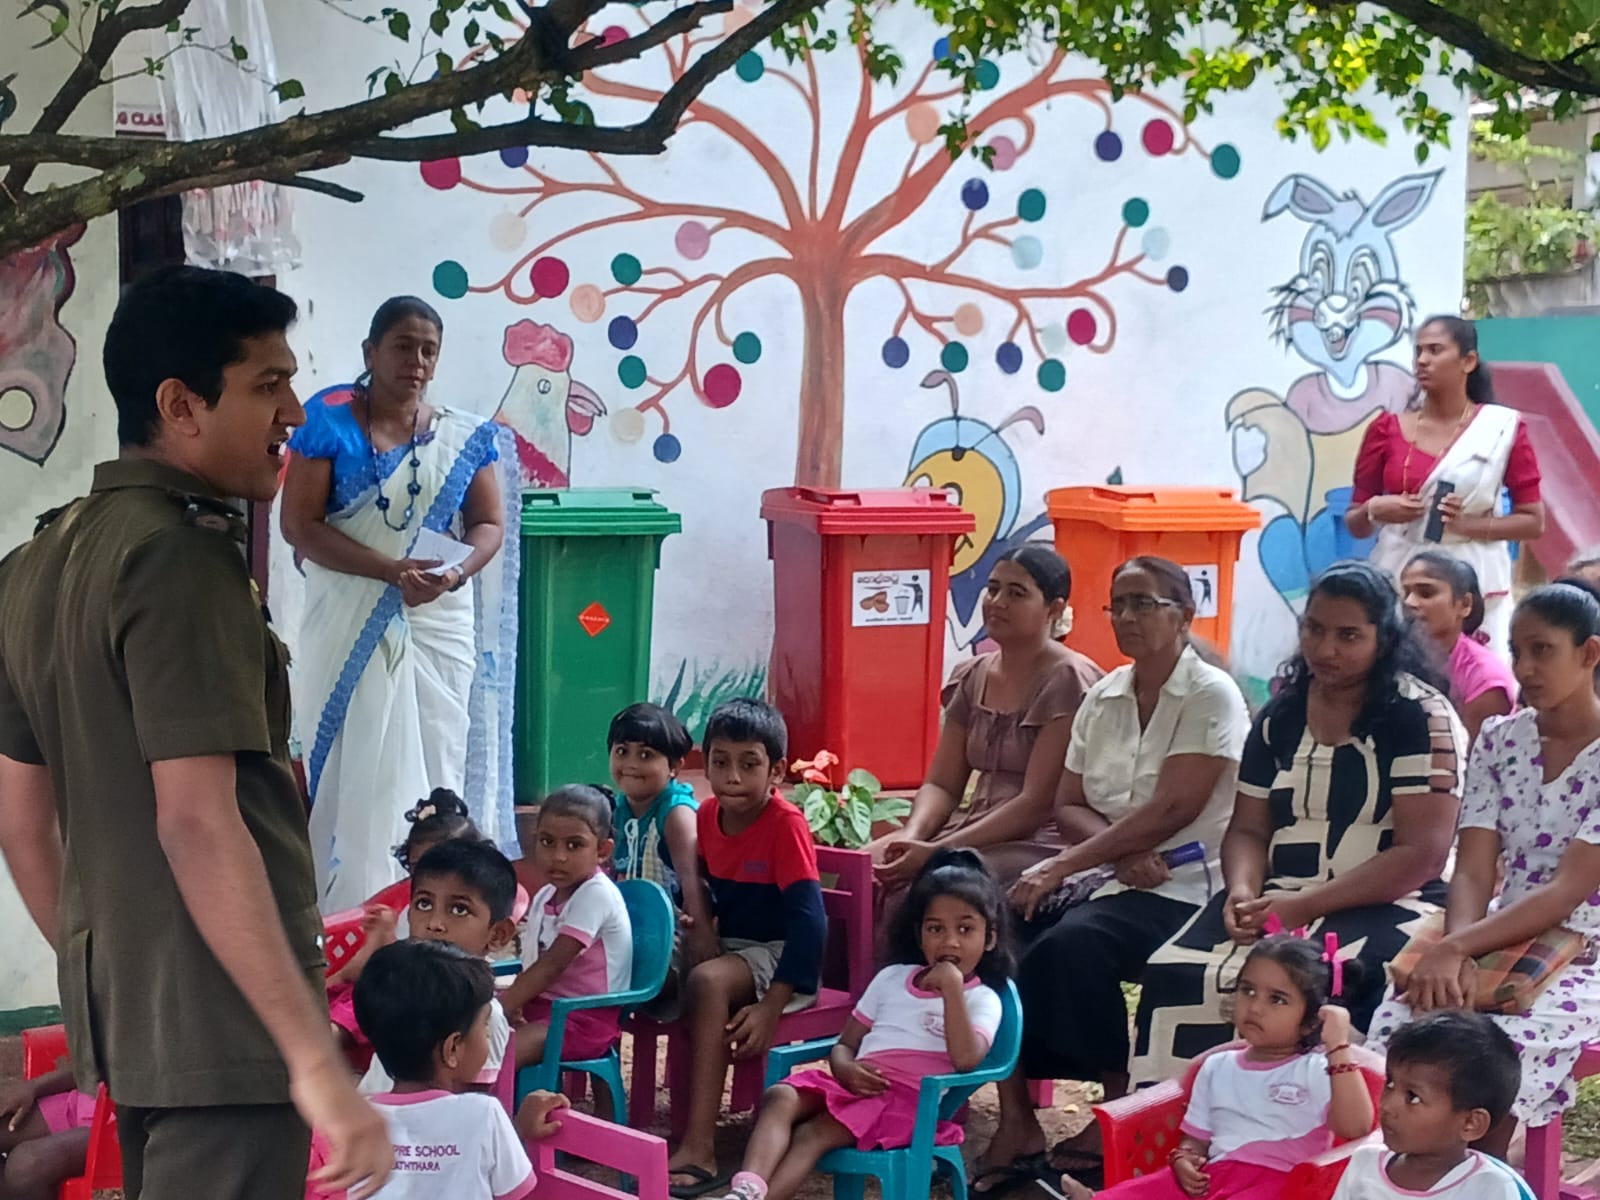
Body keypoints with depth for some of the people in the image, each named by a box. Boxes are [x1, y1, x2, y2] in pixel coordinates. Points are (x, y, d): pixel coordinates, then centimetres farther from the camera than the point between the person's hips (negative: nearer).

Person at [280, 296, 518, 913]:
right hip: (350, 628, -3)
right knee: (356, 774, -2)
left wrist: (454, 575, -15)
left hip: (439, 629, 3)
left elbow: (489, 525, 8)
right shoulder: (328, 422, -4)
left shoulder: (465, 437, 6)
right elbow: (299, 525, -9)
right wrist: (390, 570, -19)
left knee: (436, 773, 3)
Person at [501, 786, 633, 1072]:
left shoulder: (596, 895, -17)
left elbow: (553, 963, -21)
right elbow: (534, 965, 12)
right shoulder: (545, 897, 12)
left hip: (586, 1019, -9)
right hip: (542, 1006, 9)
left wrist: (503, 1006, -21)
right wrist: (510, 1002, -7)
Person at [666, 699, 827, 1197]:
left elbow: (809, 919, -23)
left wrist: (770, 1007, -29)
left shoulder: (785, 823, -18)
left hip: (779, 956, -7)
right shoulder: (708, 815, 1)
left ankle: (699, 1149, -34)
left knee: (708, 981, -33)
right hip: (728, 947, 7)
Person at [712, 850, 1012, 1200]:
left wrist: (951, 988, -16)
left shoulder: (982, 1000, 6)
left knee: (813, 1134, -30)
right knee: (780, 1097, -26)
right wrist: (846, 1069, -4)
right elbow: (844, 1044, 21)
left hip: (909, 1099, -5)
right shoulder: (892, 978, 22)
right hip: (857, 1086, 5)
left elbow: (965, 1059, -14)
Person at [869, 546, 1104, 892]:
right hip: (976, 832, 6)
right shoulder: (971, 678, 13)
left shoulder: (1069, 681, -8)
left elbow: (1036, 804, -15)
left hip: (1038, 843, -6)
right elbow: (941, 785, 11)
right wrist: (912, 836, -12)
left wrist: (939, 851, -22)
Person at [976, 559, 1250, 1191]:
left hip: (1181, 888, -6)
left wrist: (1064, 866, -20)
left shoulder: (1211, 696, -8)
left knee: (1070, 944, -32)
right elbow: (1068, 805, 9)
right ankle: (1015, 1119, -11)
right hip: (1103, 876, 6)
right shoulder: (1104, 696, 12)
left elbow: (1170, 810, -18)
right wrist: (1122, 852, -13)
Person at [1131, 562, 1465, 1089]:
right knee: (1175, 976, -22)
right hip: (1279, 900, 5)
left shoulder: (1421, 717, -4)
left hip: (1388, 907, -5)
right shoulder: (1280, 715, 13)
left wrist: (1308, 905, -18)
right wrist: (1243, 892, -8)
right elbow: (1247, 830, 15)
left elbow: (1422, 853, -12)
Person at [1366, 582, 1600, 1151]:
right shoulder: (1498, 740, 6)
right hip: (1500, 944, 4)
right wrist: (1455, 955, -23)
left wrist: (1454, 947, -26)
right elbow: (1472, 873, -2)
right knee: (1395, 1028, -24)